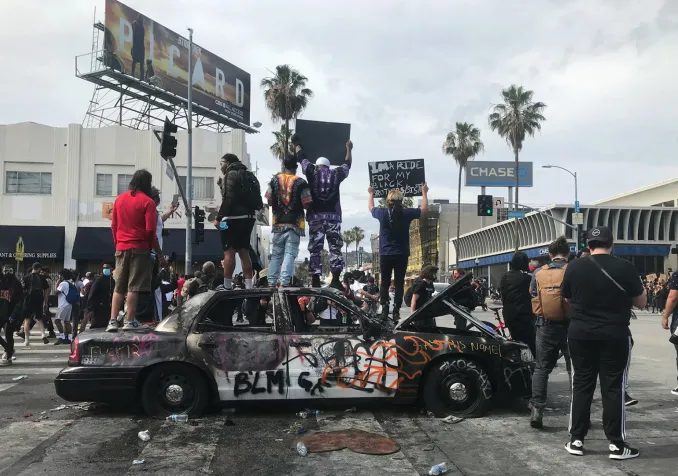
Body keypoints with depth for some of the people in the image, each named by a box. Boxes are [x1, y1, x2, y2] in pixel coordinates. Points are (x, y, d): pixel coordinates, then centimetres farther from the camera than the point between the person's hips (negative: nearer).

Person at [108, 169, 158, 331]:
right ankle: (130, 321, 1)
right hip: (139, 248, -5)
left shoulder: (119, 199, 9)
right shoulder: (148, 202, -8)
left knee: (119, 287, 10)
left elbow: (113, 225, 12)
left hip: (121, 248, 5)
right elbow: (150, 229, -11)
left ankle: (113, 321, 7)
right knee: (134, 287, -1)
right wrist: (150, 246, 4)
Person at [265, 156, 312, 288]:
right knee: (290, 254, -5)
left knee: (276, 255, 12)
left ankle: (272, 283, 10)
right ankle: (284, 283, -14)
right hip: (295, 224, -3)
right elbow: (307, 204, -6)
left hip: (278, 224, 3)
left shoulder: (275, 180, 6)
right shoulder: (301, 182, -3)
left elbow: (269, 201, 8)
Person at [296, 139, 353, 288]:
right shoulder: (336, 174, 11)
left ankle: (316, 280, -4)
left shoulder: (312, 171, 8)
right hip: (333, 216, 1)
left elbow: (302, 157, 22)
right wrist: (349, 149, 44)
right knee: (335, 247, 0)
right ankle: (336, 279, -9)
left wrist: (296, 144, 39)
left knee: (315, 248, 0)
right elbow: (347, 164, 28)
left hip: (316, 215, 0)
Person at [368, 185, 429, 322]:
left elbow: (370, 208, 20)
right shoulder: (406, 213, -5)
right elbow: (424, 209, 13)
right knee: (399, 283, 3)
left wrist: (371, 194, 36)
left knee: (385, 283, 8)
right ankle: (396, 311, 0)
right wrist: (424, 192, 25)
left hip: (385, 255, 1)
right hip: (401, 255, 0)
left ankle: (384, 309, -4)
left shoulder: (382, 213, -4)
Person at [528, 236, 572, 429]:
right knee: (575, 369, 10)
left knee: (542, 368, 8)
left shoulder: (538, 273, 4)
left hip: (545, 326, 2)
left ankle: (536, 409, 0)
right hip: (570, 325, -1)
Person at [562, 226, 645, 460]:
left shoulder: (574, 266, -3)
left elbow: (567, 298, 9)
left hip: (580, 333, 2)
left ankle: (576, 440, 13)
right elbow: (641, 302, 1)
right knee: (613, 388, 4)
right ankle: (616, 444, 8)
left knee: (581, 385, 10)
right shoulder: (625, 267, -9)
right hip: (614, 334, -2)